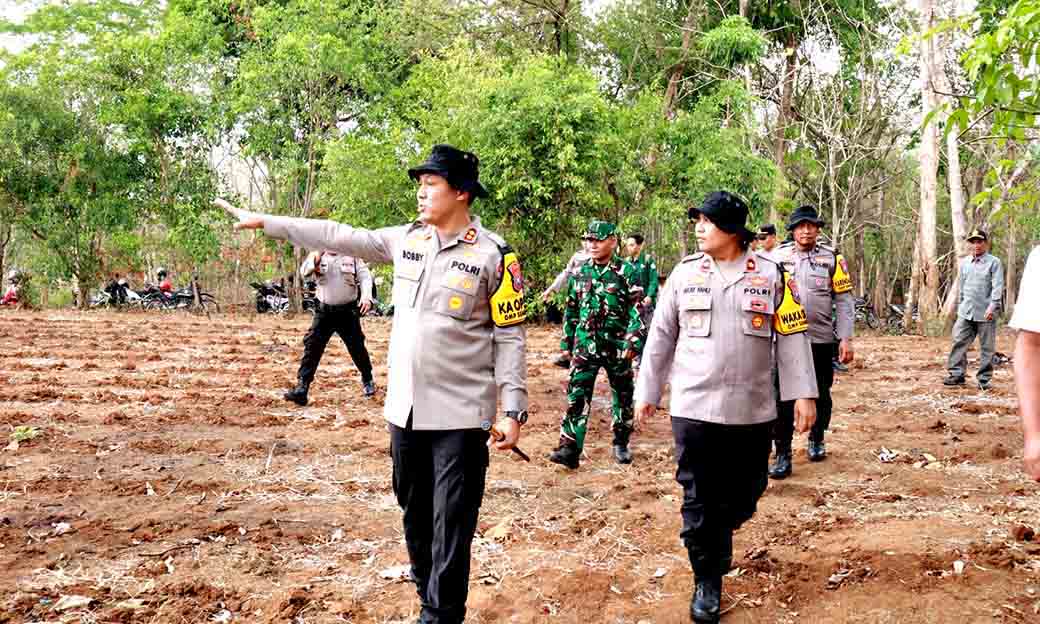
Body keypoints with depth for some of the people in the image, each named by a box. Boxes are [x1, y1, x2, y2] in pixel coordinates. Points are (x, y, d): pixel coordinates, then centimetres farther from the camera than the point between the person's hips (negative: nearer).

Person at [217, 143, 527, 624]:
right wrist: (266, 222, 10)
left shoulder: (493, 255, -9)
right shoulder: (406, 239, 7)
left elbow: (510, 336, -8)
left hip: (461, 415, -6)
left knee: (451, 527, -2)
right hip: (405, 408, 6)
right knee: (415, 515, 16)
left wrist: (513, 409, -12)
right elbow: (339, 237, 11)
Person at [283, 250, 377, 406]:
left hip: (348, 311, 0)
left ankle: (367, 380, 35)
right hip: (324, 311, 0)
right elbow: (304, 273, -16)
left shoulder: (352, 256, 0)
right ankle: (301, 388, -11)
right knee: (312, 347, -10)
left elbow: (365, 276, -6)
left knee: (357, 347, 10)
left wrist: (366, 297, -25)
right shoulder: (317, 255, 0)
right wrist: (315, 260, -37)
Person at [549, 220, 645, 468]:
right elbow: (571, 310, 15)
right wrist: (566, 342, 14)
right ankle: (569, 448, -10)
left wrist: (633, 342, -15)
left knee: (623, 396, 10)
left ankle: (621, 443, 27)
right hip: (585, 345, 2)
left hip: (617, 346, -2)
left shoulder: (626, 271, -5)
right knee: (577, 395, -7)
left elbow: (636, 310, -8)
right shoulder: (580, 272, 7)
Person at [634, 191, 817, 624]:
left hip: (752, 410, 0)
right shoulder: (684, 273, 2)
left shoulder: (770, 274, 0)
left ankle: (716, 539, 41)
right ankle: (707, 580, 16)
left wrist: (803, 393, -3)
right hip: (693, 408, 0)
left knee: (744, 493, 10)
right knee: (699, 499, 2)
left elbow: (792, 336, 1)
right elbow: (661, 336, 8)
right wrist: (647, 393, 9)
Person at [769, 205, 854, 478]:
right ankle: (782, 454, 1)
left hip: (822, 340, 1)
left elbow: (844, 300, 1)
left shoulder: (832, 259, 2)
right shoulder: (777, 257, 3)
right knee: (784, 397, -4)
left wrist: (846, 338, -5)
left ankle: (816, 439, 35)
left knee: (821, 394, 14)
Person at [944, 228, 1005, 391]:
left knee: (987, 348, 3)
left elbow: (998, 286, -11)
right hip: (966, 312, 5)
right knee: (959, 343, 0)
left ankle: (984, 379, 9)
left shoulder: (994, 262, -3)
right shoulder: (965, 263, 13)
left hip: (985, 313, -5)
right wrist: (960, 306, 19)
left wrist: (993, 306, -21)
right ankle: (956, 374, 7)